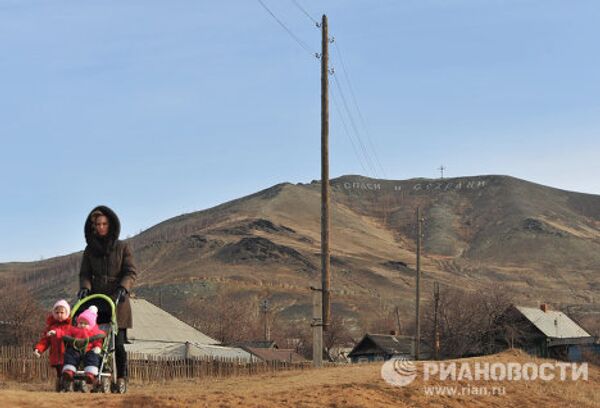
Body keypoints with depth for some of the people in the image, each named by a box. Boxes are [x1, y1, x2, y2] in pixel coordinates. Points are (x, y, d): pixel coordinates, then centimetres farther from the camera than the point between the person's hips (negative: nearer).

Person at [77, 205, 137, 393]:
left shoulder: (122, 247, 4)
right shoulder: (90, 249, 12)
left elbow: (131, 272, -1)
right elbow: (84, 273, 13)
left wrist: (123, 288, -19)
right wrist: (85, 287, -8)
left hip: (118, 300, -2)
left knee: (118, 343, -8)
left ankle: (122, 380, 1)